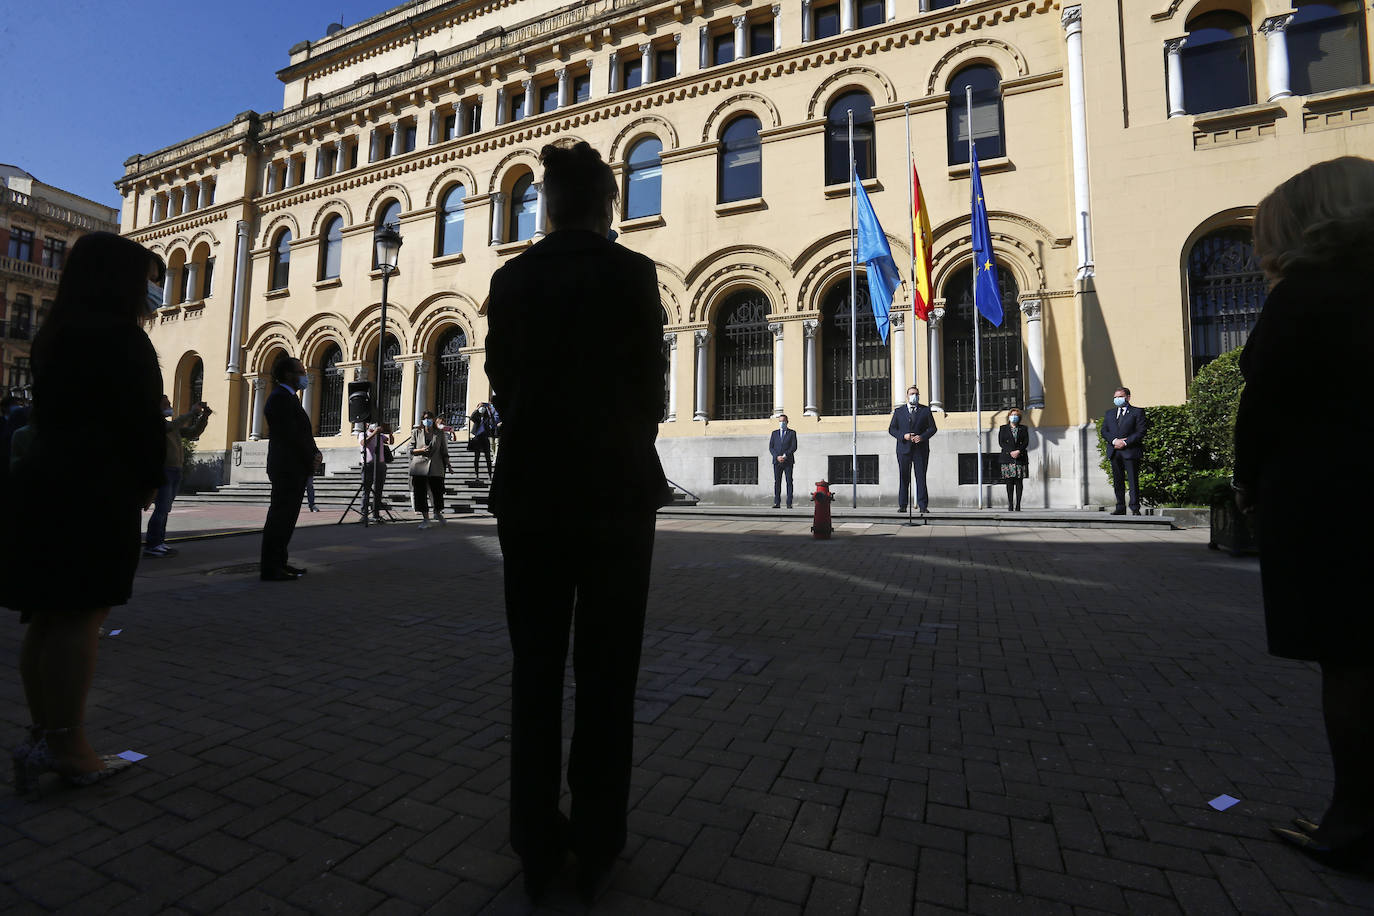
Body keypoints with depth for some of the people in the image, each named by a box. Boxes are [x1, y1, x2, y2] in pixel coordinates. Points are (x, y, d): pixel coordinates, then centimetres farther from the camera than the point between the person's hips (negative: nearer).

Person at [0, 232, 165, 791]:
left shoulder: (56, 336, 16)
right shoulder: (121, 337, -11)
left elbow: (53, 415, 16)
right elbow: (143, 420, -15)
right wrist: (149, 482, -1)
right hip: (95, 495, -9)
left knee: (49, 619, 12)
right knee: (81, 619, -4)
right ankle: (66, 746, 3)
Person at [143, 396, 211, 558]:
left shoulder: (172, 424, 19)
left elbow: (193, 432, 17)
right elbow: (172, 426, -25)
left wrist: (204, 416, 4)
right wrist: (192, 412, -21)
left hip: (175, 471, 8)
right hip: (162, 471, -8)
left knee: (165, 509, 10)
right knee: (161, 508, -12)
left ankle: (159, 543, 15)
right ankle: (150, 546, -9)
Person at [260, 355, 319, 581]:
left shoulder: (288, 397, 20)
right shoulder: (280, 397, -11)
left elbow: (303, 433, 19)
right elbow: (291, 435, -19)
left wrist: (315, 452, 3)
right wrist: (311, 458, -10)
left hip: (295, 469, 10)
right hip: (287, 468, -10)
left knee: (286, 518, 13)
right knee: (280, 517, -7)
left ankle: (279, 563, 20)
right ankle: (270, 569, -3)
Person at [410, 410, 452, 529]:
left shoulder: (440, 433, 8)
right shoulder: (416, 432, 8)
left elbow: (444, 450, 10)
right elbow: (411, 450, 8)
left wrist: (448, 466, 6)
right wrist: (421, 450, -11)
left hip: (435, 467, 0)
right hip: (419, 466, 0)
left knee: (438, 491, 1)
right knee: (421, 493, -1)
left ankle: (438, 513, 28)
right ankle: (425, 517, 11)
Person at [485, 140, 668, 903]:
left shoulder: (510, 279, 5)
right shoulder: (632, 272, -5)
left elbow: (503, 383, 7)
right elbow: (650, 384, -3)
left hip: (530, 489, 3)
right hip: (614, 489, -3)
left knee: (535, 669, 13)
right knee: (606, 673, 8)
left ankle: (537, 845, 24)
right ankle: (596, 846, 20)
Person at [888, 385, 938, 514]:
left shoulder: (926, 410, 10)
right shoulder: (898, 411, 11)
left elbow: (932, 428, 5)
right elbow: (891, 429, 6)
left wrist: (922, 437, -13)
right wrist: (903, 436, -11)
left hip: (920, 449, 0)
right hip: (904, 449, 1)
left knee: (921, 477, -2)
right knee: (904, 478, 3)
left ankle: (923, 506, 0)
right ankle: (902, 505, 8)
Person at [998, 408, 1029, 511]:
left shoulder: (1023, 429, 14)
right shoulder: (1003, 428, 11)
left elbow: (1026, 442, 4)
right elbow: (1001, 442, 1)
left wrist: (1018, 451, -13)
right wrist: (1010, 452, -12)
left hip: (1021, 458, 1)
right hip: (1007, 458, -1)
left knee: (1019, 482, -1)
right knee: (1009, 482, -4)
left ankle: (1018, 505, 0)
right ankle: (1010, 505, -1)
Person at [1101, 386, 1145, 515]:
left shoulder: (1137, 412, 4)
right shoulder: (1109, 413, 17)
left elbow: (1141, 432, -5)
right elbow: (1104, 431, 10)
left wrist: (1125, 442, -14)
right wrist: (1114, 440, -8)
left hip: (1131, 451, -4)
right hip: (1114, 452, 4)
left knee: (1133, 481, -3)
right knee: (1117, 481, 6)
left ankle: (1135, 508, 1)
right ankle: (1120, 508, 12)